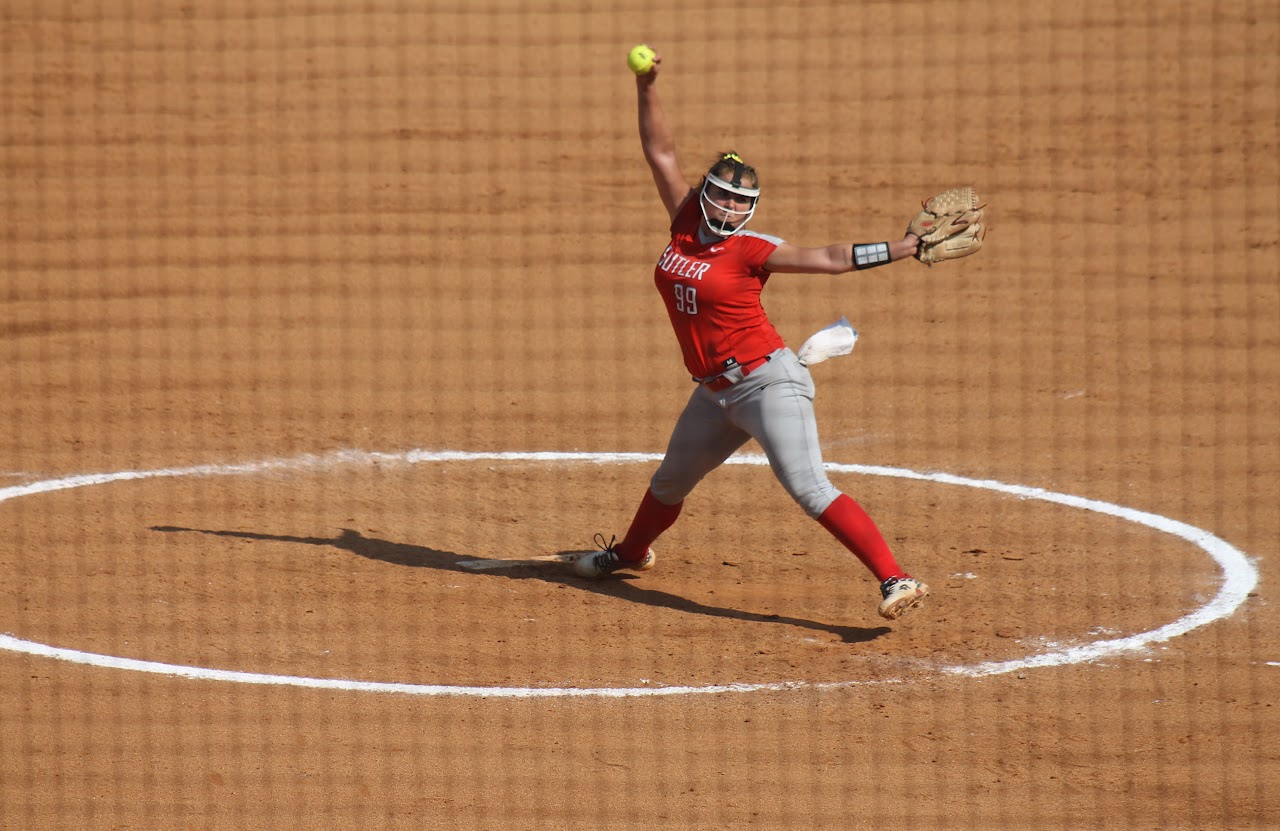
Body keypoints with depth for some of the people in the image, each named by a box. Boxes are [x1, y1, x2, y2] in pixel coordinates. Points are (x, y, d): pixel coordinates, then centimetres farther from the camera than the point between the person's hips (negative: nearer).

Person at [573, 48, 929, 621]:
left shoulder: (751, 251, -11)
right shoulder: (687, 225, 4)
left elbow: (831, 259, -15)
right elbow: (661, 154, 8)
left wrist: (905, 248, -22)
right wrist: (646, 90, 0)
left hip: (769, 382, -7)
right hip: (717, 394, 7)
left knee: (809, 489, -19)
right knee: (669, 482, 26)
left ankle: (896, 580, -25)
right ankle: (631, 552, 53)